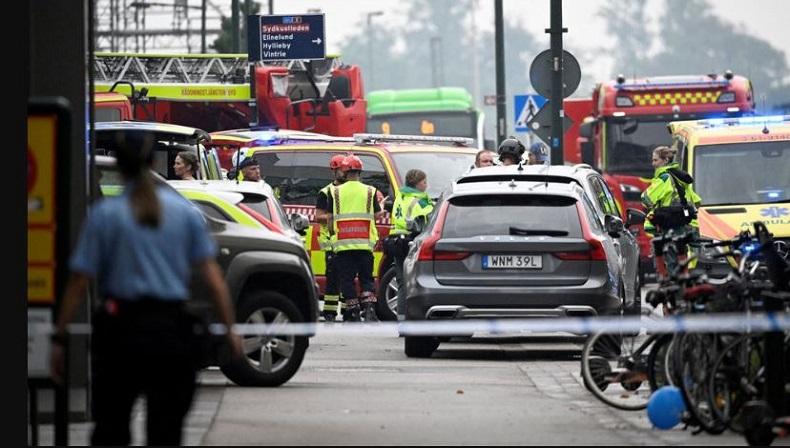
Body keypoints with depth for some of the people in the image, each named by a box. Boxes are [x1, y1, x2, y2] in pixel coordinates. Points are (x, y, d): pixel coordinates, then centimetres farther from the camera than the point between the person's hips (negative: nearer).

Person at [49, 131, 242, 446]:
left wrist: (59, 338, -2)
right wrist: (229, 328, 4)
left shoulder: (104, 214, -3)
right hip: (172, 331, 2)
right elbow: (212, 277, 0)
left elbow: (79, 282, -5)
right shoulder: (185, 212, 4)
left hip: (121, 329, -2)